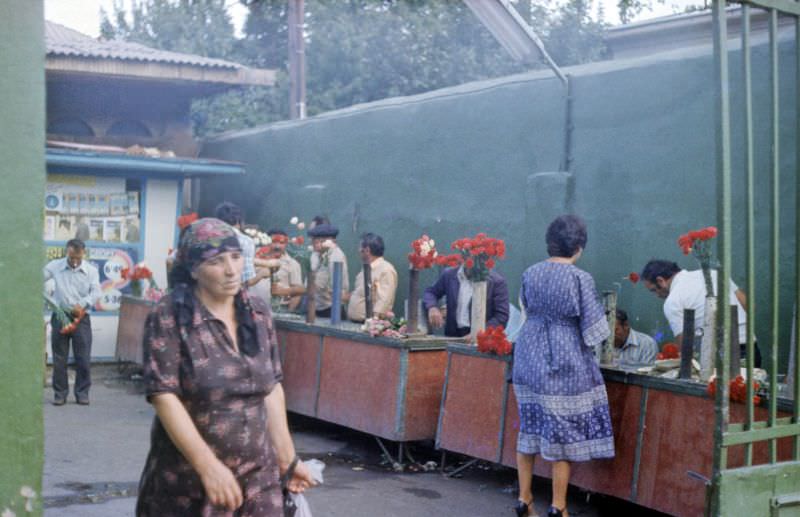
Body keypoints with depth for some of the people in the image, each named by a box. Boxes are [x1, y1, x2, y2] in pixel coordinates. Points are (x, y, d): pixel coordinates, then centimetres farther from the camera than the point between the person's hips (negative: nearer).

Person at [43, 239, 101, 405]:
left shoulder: (91, 270, -1)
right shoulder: (54, 266, 1)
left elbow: (96, 292, -9)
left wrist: (82, 304, -26)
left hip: (81, 318, 0)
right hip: (60, 316, 1)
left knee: (83, 358, 0)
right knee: (59, 358, 5)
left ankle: (82, 392, 10)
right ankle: (60, 393, 13)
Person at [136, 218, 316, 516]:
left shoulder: (258, 313, 5)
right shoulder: (169, 317, -10)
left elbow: (271, 389, 10)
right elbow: (164, 397, -15)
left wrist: (287, 459, 9)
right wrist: (209, 466, -20)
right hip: (188, 484, -4)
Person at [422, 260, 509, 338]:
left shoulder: (497, 281, -3)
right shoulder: (449, 275, 8)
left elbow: (502, 316, -6)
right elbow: (431, 292, 21)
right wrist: (432, 307, -2)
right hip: (453, 337, 3)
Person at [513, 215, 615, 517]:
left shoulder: (530, 274, 1)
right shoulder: (580, 278, -14)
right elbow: (593, 327, -11)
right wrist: (589, 344, 10)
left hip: (530, 357, 5)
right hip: (566, 364, -5)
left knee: (530, 426, 13)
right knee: (563, 431, 5)